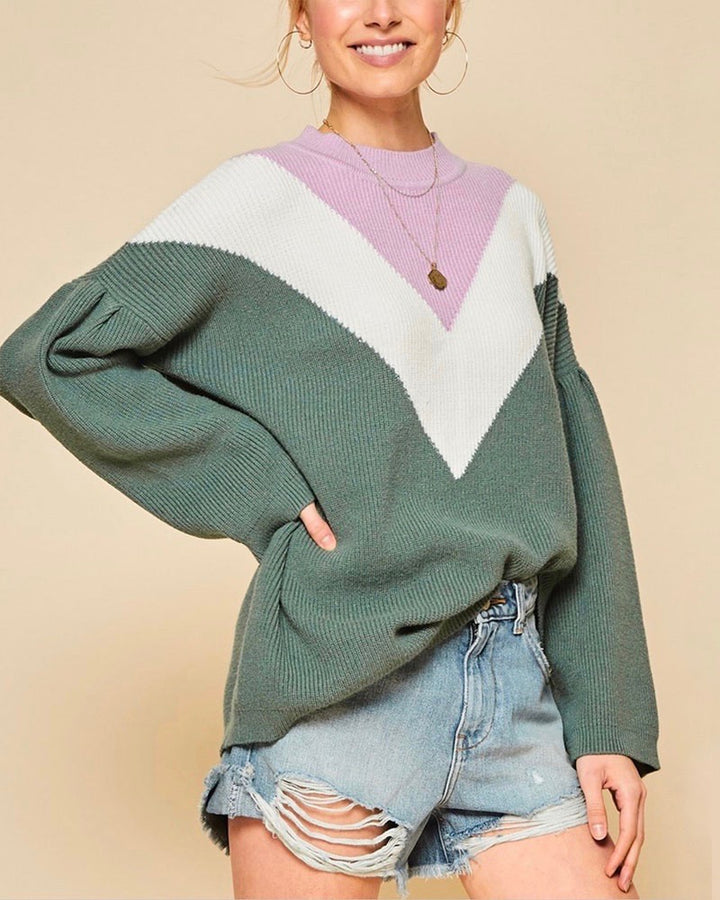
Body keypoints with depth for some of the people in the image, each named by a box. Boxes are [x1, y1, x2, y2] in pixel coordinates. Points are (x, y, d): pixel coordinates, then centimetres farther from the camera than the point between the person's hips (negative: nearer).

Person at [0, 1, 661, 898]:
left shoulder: (512, 211, 12)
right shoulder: (258, 198, -1)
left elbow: (576, 472, 10)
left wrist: (609, 722, 5)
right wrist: (264, 489, -9)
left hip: (517, 689, 4)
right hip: (337, 687, -4)